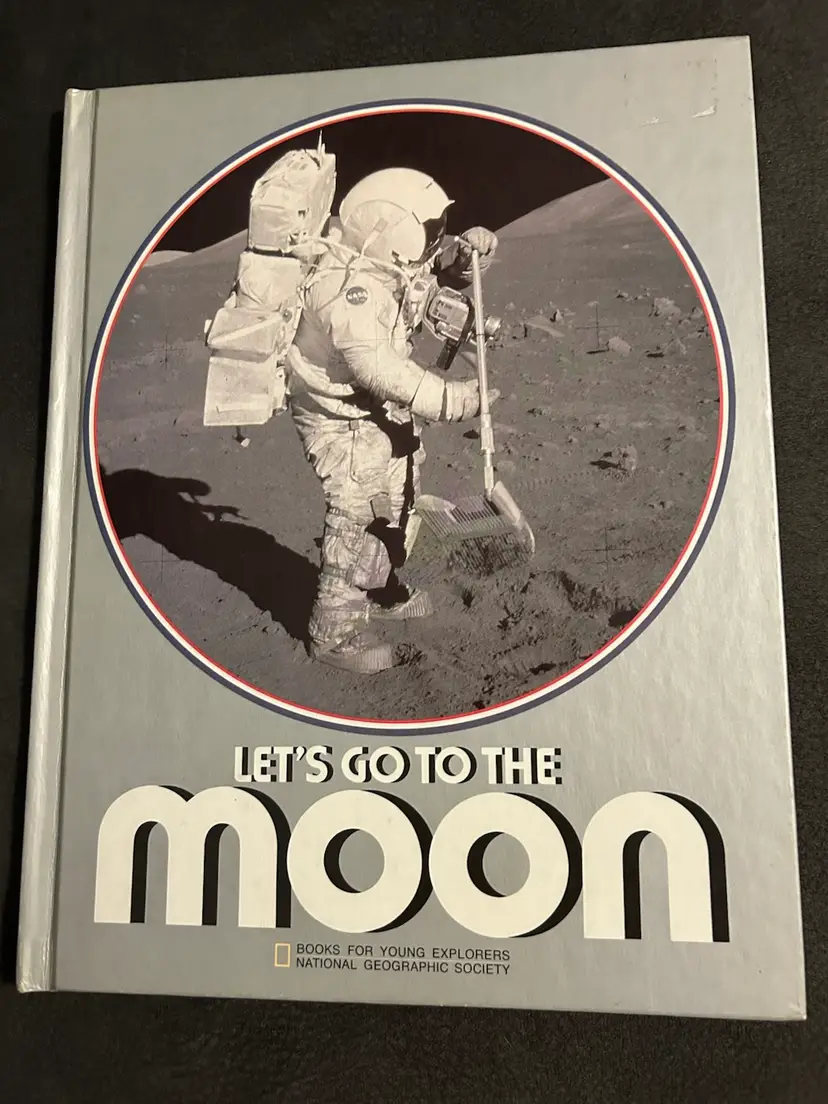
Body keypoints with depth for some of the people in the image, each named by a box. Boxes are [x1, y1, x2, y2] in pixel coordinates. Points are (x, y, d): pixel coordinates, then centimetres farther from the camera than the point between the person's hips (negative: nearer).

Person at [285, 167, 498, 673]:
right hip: (343, 418, -10)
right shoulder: (350, 288, -31)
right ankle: (335, 632, 8)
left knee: (399, 501, 19)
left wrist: (469, 249, -12)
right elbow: (379, 368, -38)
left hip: (385, 408, 10)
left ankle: (380, 590, 41)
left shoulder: (393, 259, -4)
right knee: (361, 519, -8)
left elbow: (440, 263, 11)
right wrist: (452, 399, -40)